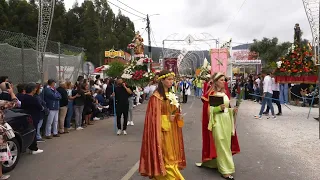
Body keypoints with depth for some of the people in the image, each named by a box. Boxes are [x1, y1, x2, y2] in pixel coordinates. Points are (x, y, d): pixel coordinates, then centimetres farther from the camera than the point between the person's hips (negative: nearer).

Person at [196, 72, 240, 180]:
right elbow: (209, 110, -12)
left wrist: (232, 110, -1)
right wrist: (219, 108, -25)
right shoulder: (211, 94, -10)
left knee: (226, 144, 13)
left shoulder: (225, 93, 11)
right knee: (221, 145, -2)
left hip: (227, 121, 8)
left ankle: (213, 162, 30)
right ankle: (226, 170, 7)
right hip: (217, 122, -8)